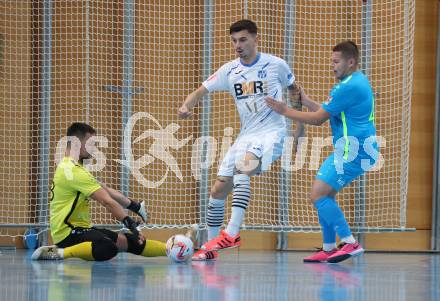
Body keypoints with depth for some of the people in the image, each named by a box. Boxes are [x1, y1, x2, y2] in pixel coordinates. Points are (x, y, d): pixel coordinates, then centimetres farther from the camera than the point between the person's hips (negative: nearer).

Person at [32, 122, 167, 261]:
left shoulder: (70, 167, 16)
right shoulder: (74, 171, -18)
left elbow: (106, 190, 19)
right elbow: (107, 201, -20)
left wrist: (134, 205, 15)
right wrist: (131, 223, -19)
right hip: (67, 233, -11)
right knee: (108, 248, -37)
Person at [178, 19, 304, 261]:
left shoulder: (276, 65, -5)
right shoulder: (229, 71, 3)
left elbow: (294, 90, 13)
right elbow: (201, 91, 3)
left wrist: (299, 125, 8)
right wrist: (186, 106, -19)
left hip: (271, 132, -6)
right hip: (246, 136, 6)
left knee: (242, 168, -34)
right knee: (218, 190, 2)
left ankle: (232, 233, -40)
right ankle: (210, 246, 17)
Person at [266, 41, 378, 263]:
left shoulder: (349, 87, -18)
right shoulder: (357, 81, 16)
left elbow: (318, 118, -14)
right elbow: (325, 113, 19)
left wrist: (285, 111, -7)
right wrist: (305, 100, 12)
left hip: (353, 152, -11)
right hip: (350, 150, 11)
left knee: (318, 196, -12)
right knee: (325, 195, 15)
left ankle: (350, 243, -15)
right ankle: (329, 249, 18)